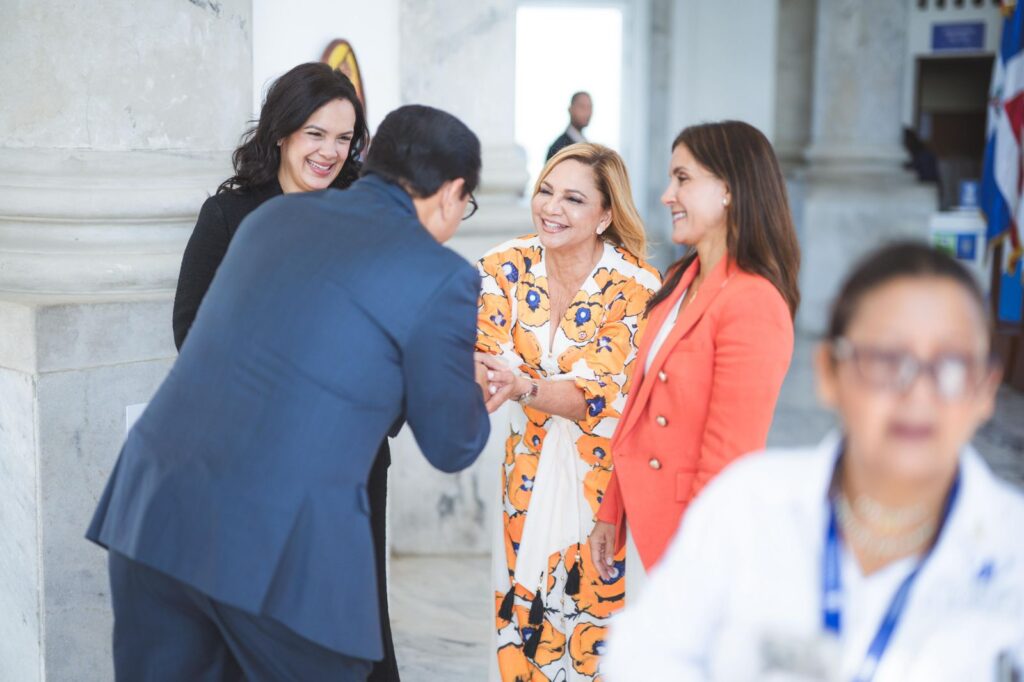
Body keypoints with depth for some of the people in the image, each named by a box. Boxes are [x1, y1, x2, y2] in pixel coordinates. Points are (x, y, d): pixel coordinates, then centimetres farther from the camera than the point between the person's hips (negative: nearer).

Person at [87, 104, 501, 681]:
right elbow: (451, 448, 5)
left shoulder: (273, 215, 13)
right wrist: (477, 397, 27)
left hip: (151, 510, 6)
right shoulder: (441, 277, -4)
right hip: (283, 544, -5)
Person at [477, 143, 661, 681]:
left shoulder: (635, 286, -18)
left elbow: (598, 396, -22)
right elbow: (486, 356, -11)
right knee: (520, 614, 10)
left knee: (592, 621, 3)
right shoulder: (508, 267, -7)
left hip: (603, 473, -3)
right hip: (530, 471, 4)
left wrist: (522, 386, -40)